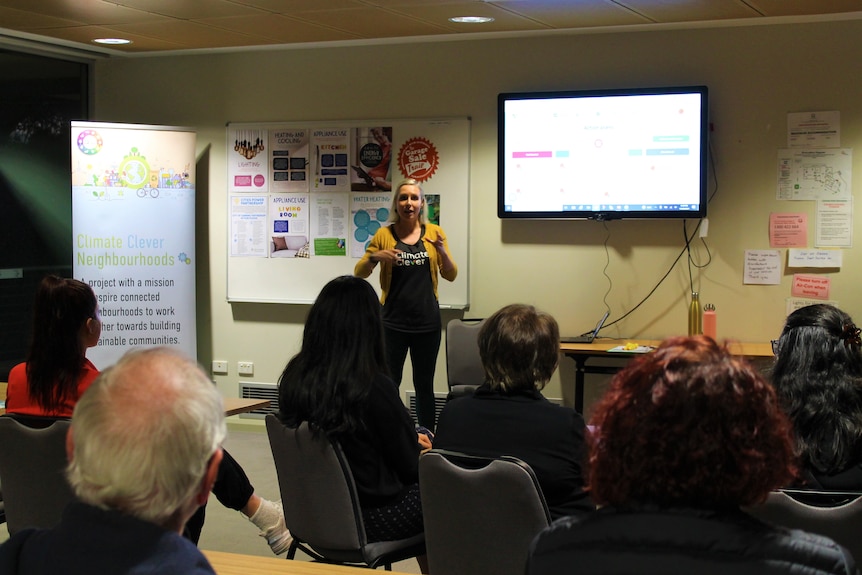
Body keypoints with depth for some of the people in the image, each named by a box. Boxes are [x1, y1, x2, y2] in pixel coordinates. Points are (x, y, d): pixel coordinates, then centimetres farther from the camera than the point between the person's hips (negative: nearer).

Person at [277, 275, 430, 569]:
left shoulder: (294, 378, -7)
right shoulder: (375, 387, -25)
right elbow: (409, 467, -13)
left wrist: (409, 439, 14)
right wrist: (422, 450, 9)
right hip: (369, 518, -6)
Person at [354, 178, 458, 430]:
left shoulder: (434, 232, 4)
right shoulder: (384, 234, -1)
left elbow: (450, 275, 5)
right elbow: (359, 273, 1)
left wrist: (442, 251, -15)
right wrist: (375, 257, -19)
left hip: (427, 322, 1)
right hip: (393, 322, -1)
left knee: (424, 384, 9)